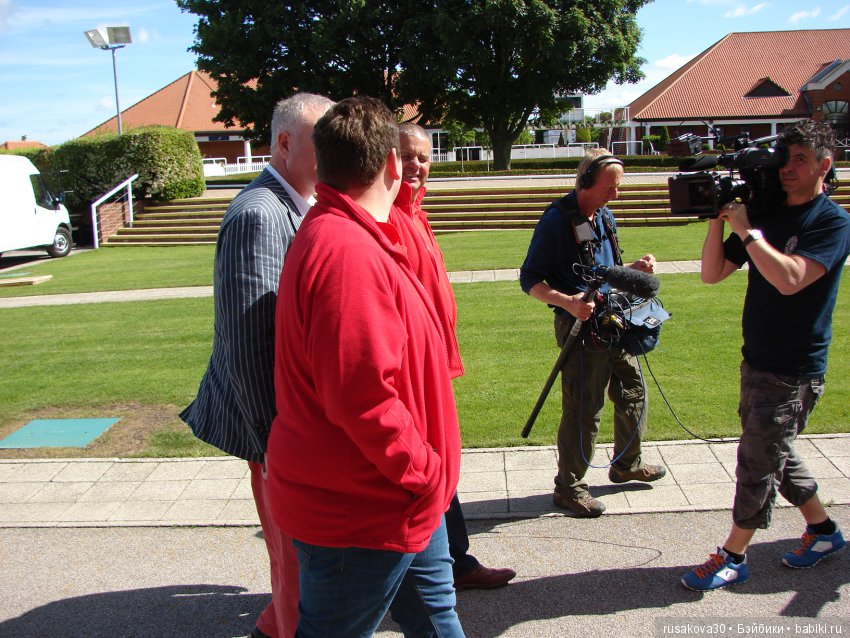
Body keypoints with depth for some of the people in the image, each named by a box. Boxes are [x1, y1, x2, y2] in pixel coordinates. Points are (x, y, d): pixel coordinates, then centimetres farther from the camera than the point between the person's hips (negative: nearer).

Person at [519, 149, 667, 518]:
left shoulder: (605, 217, 11)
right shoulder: (556, 221, -14)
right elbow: (530, 280, -14)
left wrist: (635, 269, 2)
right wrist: (567, 302, -29)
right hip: (581, 325, -9)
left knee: (633, 391, 19)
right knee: (583, 409, -2)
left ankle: (626, 465, 40)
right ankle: (568, 487, 14)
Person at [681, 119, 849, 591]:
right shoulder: (765, 213, 6)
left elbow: (790, 279, -28)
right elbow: (712, 273, 4)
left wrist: (745, 228, -23)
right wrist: (719, 219, -8)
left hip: (795, 371, -7)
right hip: (758, 360, 7)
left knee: (757, 463, -1)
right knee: (774, 455, 19)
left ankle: (733, 558, 13)